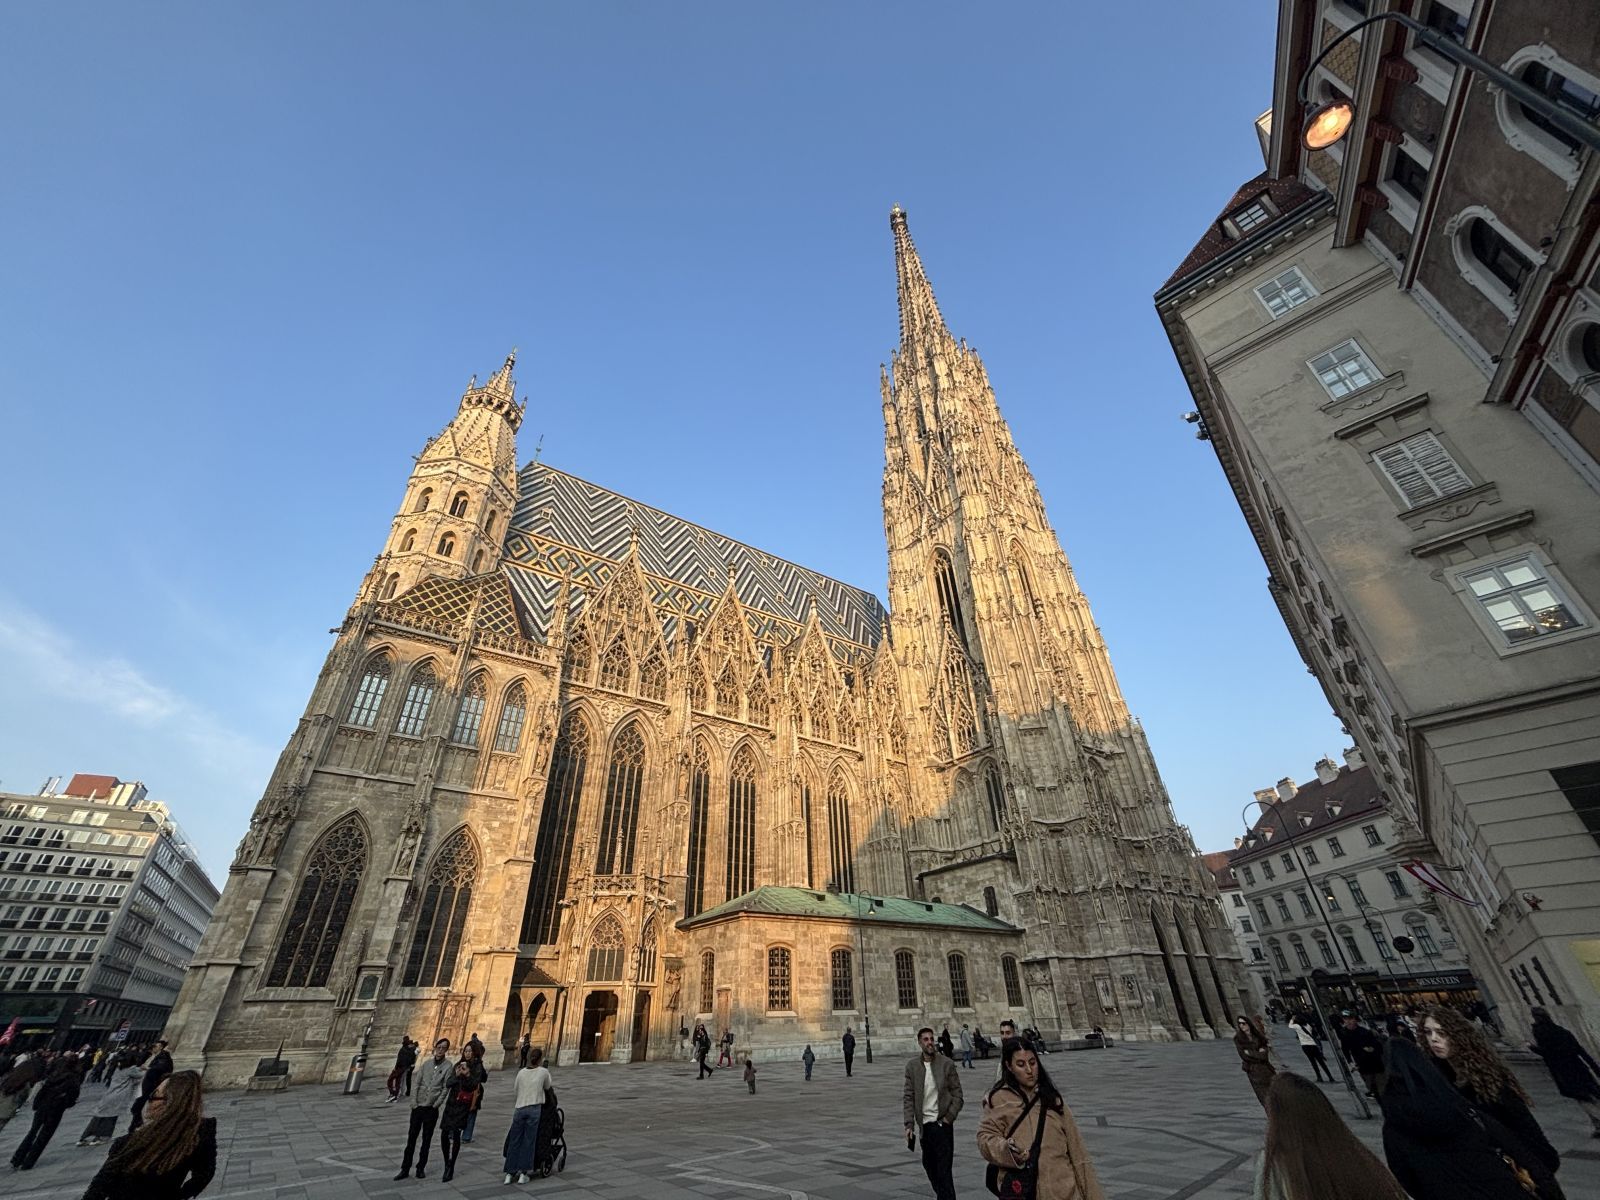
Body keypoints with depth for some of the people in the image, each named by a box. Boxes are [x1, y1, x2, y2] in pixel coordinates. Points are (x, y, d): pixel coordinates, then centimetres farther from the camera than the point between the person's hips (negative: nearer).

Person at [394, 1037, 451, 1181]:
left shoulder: (448, 1067, -6)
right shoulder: (426, 1064, 2)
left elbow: (445, 1088, -7)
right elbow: (416, 1084, 3)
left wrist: (436, 1104, -12)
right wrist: (414, 1102, -6)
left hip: (432, 1109, -2)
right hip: (417, 1107, 2)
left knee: (426, 1139, 7)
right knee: (411, 1137, 4)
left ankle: (421, 1168, 22)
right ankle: (405, 1169, 17)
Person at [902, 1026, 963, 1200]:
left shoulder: (947, 1064, -6)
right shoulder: (912, 1065, -1)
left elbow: (957, 1094, -2)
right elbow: (908, 1097, 1)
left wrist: (949, 1117, -9)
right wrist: (909, 1124, -5)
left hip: (942, 1123, -3)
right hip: (924, 1124, 3)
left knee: (943, 1169, -4)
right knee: (928, 1164, 15)